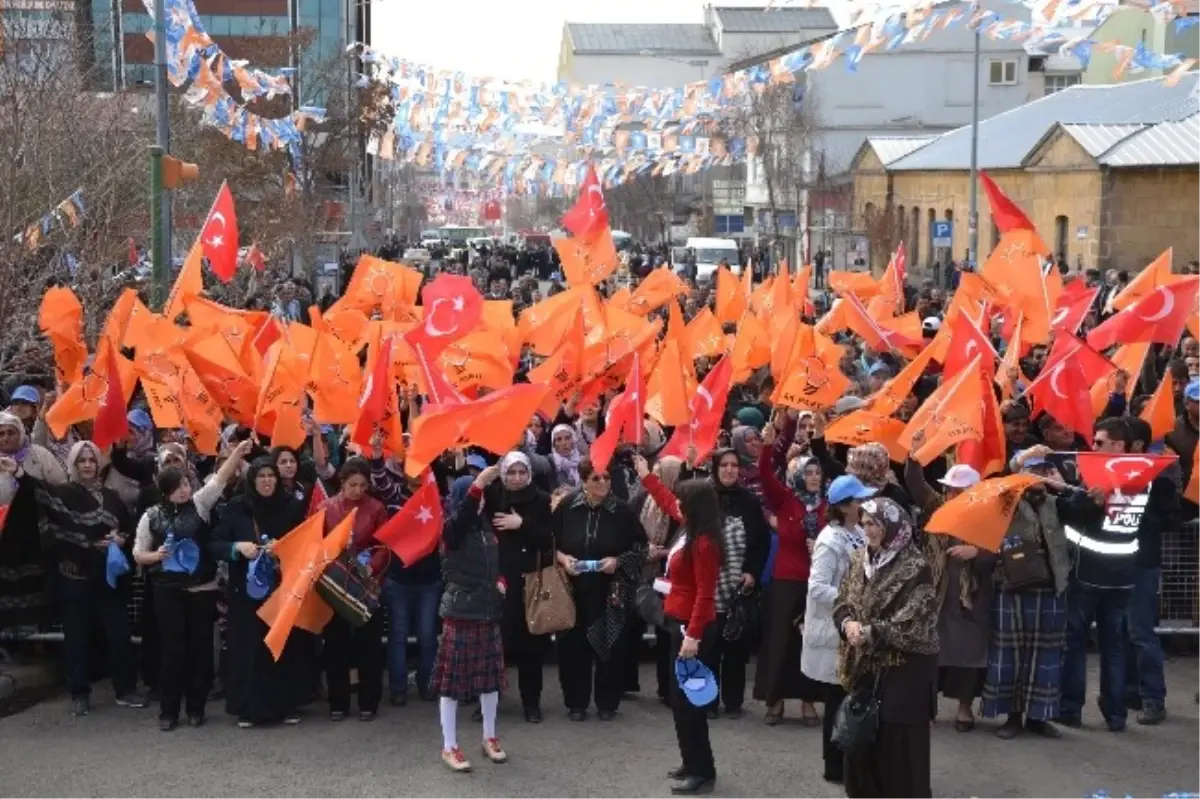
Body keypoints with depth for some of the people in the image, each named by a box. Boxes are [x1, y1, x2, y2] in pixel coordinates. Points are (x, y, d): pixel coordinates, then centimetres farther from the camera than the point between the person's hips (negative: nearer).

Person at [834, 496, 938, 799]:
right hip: (865, 665, 6)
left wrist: (870, 632, -18)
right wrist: (848, 623, -12)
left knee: (898, 744, -1)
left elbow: (911, 624, -18)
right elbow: (842, 602, 9)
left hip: (903, 668, -6)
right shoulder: (859, 559, 6)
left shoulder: (914, 568, -14)